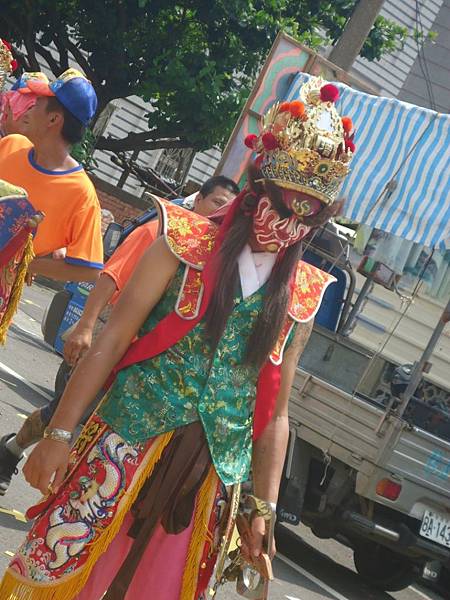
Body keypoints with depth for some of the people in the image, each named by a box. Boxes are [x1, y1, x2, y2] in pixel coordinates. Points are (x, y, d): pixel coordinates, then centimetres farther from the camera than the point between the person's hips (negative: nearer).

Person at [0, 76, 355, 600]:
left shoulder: (302, 296, 7)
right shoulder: (187, 246, -2)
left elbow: (274, 414, 11)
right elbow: (112, 339, -6)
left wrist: (264, 508, 10)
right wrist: (59, 433, -11)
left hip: (210, 477, 3)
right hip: (126, 448, -3)